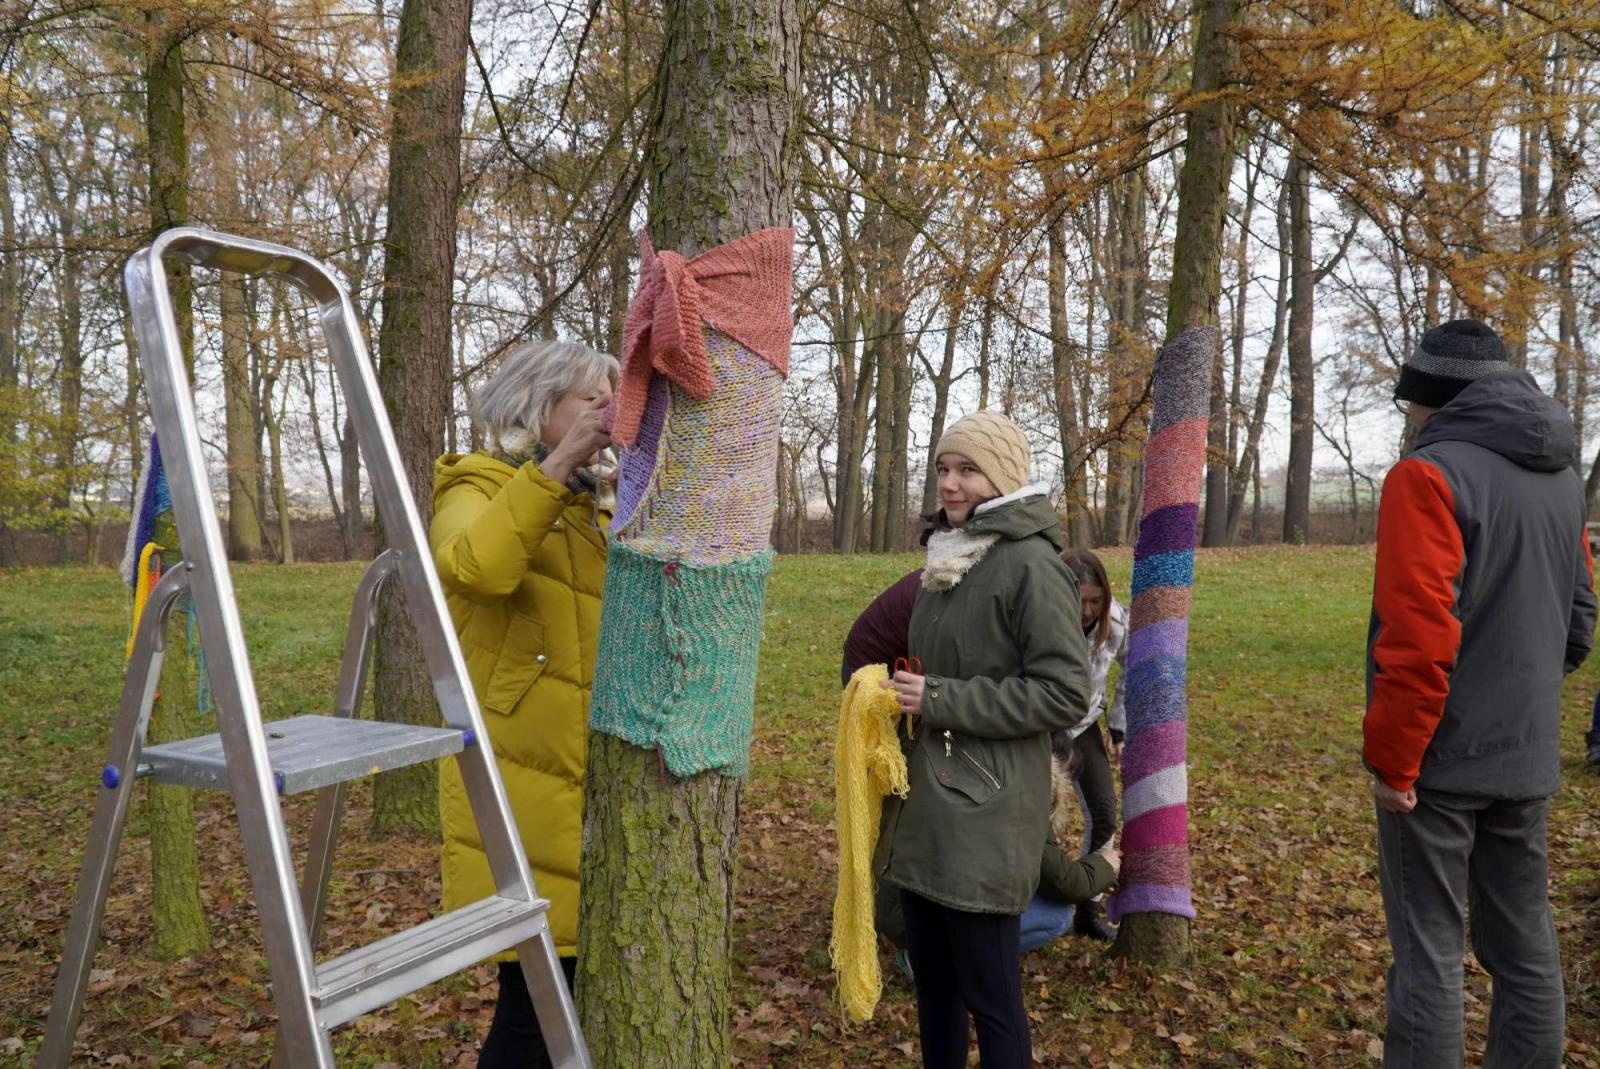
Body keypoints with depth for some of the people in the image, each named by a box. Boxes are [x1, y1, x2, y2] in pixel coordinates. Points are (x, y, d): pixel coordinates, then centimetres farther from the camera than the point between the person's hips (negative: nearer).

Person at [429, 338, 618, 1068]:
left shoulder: (596, 505, 17)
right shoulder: (478, 486, -3)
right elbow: (478, 567, -27)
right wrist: (554, 464, -24)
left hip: (591, 781, 7)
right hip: (524, 788, -7)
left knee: (575, 990, 14)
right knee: (539, 996, -5)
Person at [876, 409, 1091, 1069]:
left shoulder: (1032, 564, -13)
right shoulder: (946, 556, 12)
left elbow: (1066, 694, -17)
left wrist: (942, 700, -18)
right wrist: (907, 691, 8)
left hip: (983, 814, -8)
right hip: (923, 800, 8)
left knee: (989, 996, 4)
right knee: (931, 978, 19)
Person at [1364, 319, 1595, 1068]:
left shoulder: (1430, 473, -15)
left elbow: (1416, 637, -22)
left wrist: (1391, 758, -15)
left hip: (1441, 759, -7)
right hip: (1527, 757, 8)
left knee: (1428, 950, 1)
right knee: (1525, 944, 16)